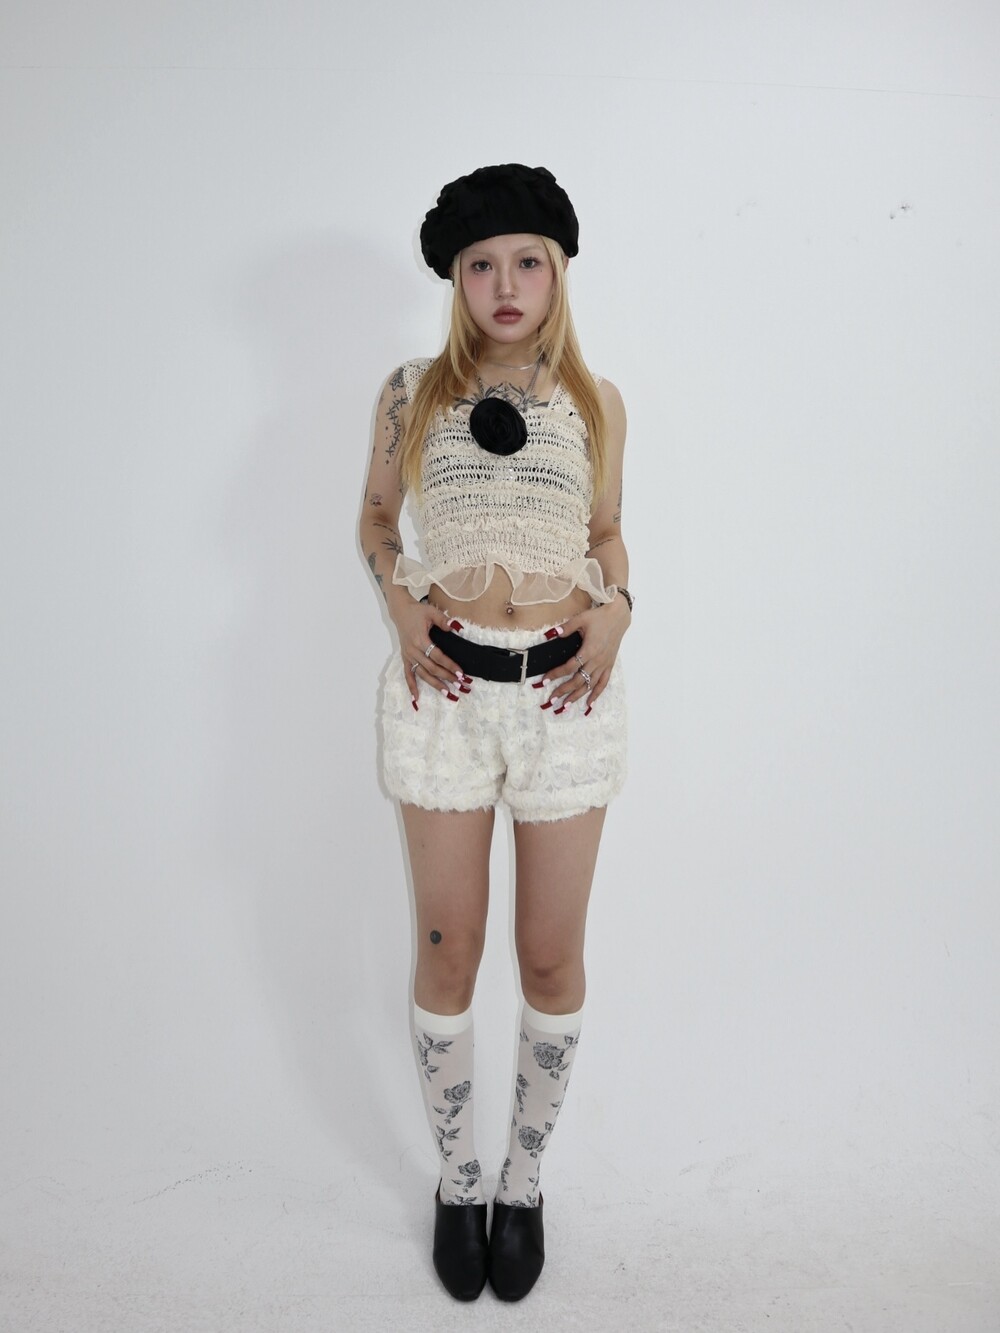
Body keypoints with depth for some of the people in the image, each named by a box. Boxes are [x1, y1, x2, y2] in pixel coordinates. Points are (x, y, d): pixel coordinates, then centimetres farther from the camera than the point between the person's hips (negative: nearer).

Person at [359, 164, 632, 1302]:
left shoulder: (595, 402, 7)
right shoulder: (413, 392, 5)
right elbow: (375, 519, 15)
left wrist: (615, 607, -4)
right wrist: (401, 605, -4)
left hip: (567, 688, 1)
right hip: (444, 687, 0)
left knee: (551, 954, 8)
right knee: (447, 949, 9)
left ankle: (524, 1182, 33)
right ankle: (454, 1181, 33)